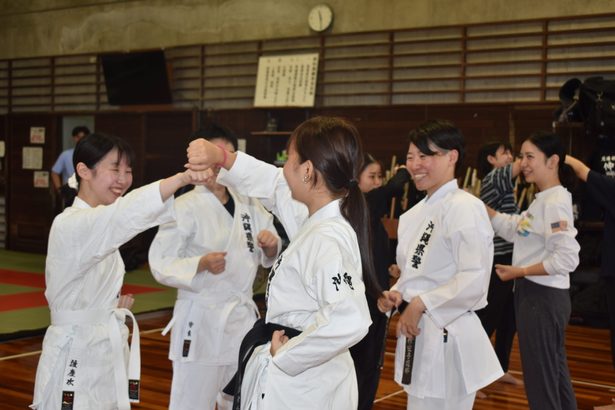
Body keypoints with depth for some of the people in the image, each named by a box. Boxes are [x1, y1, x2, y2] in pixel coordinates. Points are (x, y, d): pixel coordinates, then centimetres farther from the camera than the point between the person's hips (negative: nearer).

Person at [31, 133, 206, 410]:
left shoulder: (100, 225, 10)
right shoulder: (70, 226, -22)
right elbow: (124, 214, -38)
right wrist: (181, 178, -48)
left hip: (108, 353, 8)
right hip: (76, 358, -8)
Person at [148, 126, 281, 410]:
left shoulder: (248, 205, 6)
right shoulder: (185, 207, -11)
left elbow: (270, 258, 10)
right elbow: (162, 263, -15)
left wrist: (271, 246, -12)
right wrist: (202, 263, -30)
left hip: (243, 317, 6)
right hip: (201, 321, -6)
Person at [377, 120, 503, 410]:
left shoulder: (465, 208, -16)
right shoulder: (416, 214, 11)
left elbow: (475, 279, -23)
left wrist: (421, 304, -19)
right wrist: (397, 295, 1)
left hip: (447, 339, -9)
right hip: (417, 335, 9)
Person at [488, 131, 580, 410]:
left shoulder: (555, 202, -19)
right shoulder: (542, 200, 11)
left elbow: (567, 258, -25)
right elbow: (513, 229, 13)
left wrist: (519, 271, -18)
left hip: (542, 297, -10)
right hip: (536, 295, 10)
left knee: (540, 380, 0)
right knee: (555, 374, 19)